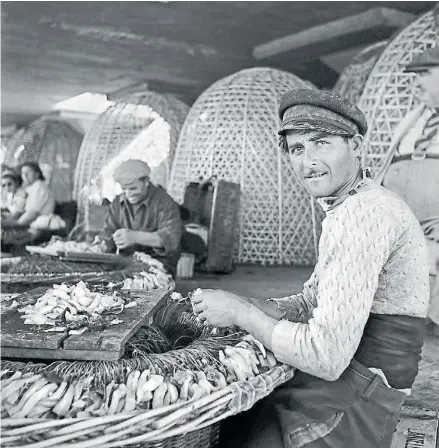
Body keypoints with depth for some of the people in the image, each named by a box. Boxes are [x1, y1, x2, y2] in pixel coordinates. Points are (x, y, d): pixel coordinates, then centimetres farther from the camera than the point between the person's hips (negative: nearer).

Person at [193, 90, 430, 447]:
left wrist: (240, 313, -17)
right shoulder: (346, 208, 12)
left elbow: (327, 356, -29)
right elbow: (310, 303, 15)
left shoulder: (362, 213, -23)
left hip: (354, 399, -9)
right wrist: (249, 308, -3)